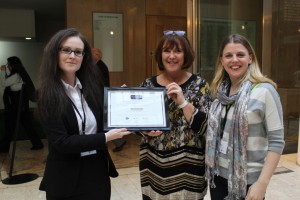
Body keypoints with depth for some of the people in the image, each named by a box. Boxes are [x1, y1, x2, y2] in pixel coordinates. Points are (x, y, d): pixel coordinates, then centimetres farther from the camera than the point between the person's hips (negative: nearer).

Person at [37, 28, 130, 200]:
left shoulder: (91, 86, 1)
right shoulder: (48, 95, -13)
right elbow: (61, 142, -19)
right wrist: (105, 138, -20)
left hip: (98, 170, 4)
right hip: (67, 178, -4)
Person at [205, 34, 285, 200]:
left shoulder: (264, 91, -13)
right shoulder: (220, 91, 3)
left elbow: (276, 142, -14)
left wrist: (262, 183, -18)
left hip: (248, 180, -5)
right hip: (219, 175, 5)